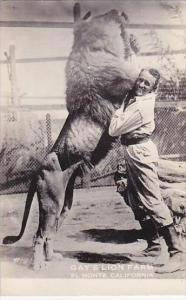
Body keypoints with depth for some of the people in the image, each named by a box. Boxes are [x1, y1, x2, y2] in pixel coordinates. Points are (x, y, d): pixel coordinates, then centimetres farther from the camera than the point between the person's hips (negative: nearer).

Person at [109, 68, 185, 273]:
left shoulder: (141, 107, -19)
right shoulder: (133, 96, 7)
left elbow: (114, 130, -15)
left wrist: (118, 110, -1)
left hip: (139, 152, -10)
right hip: (132, 152, 10)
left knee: (152, 201, -14)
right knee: (136, 201, 14)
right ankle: (153, 245, 26)